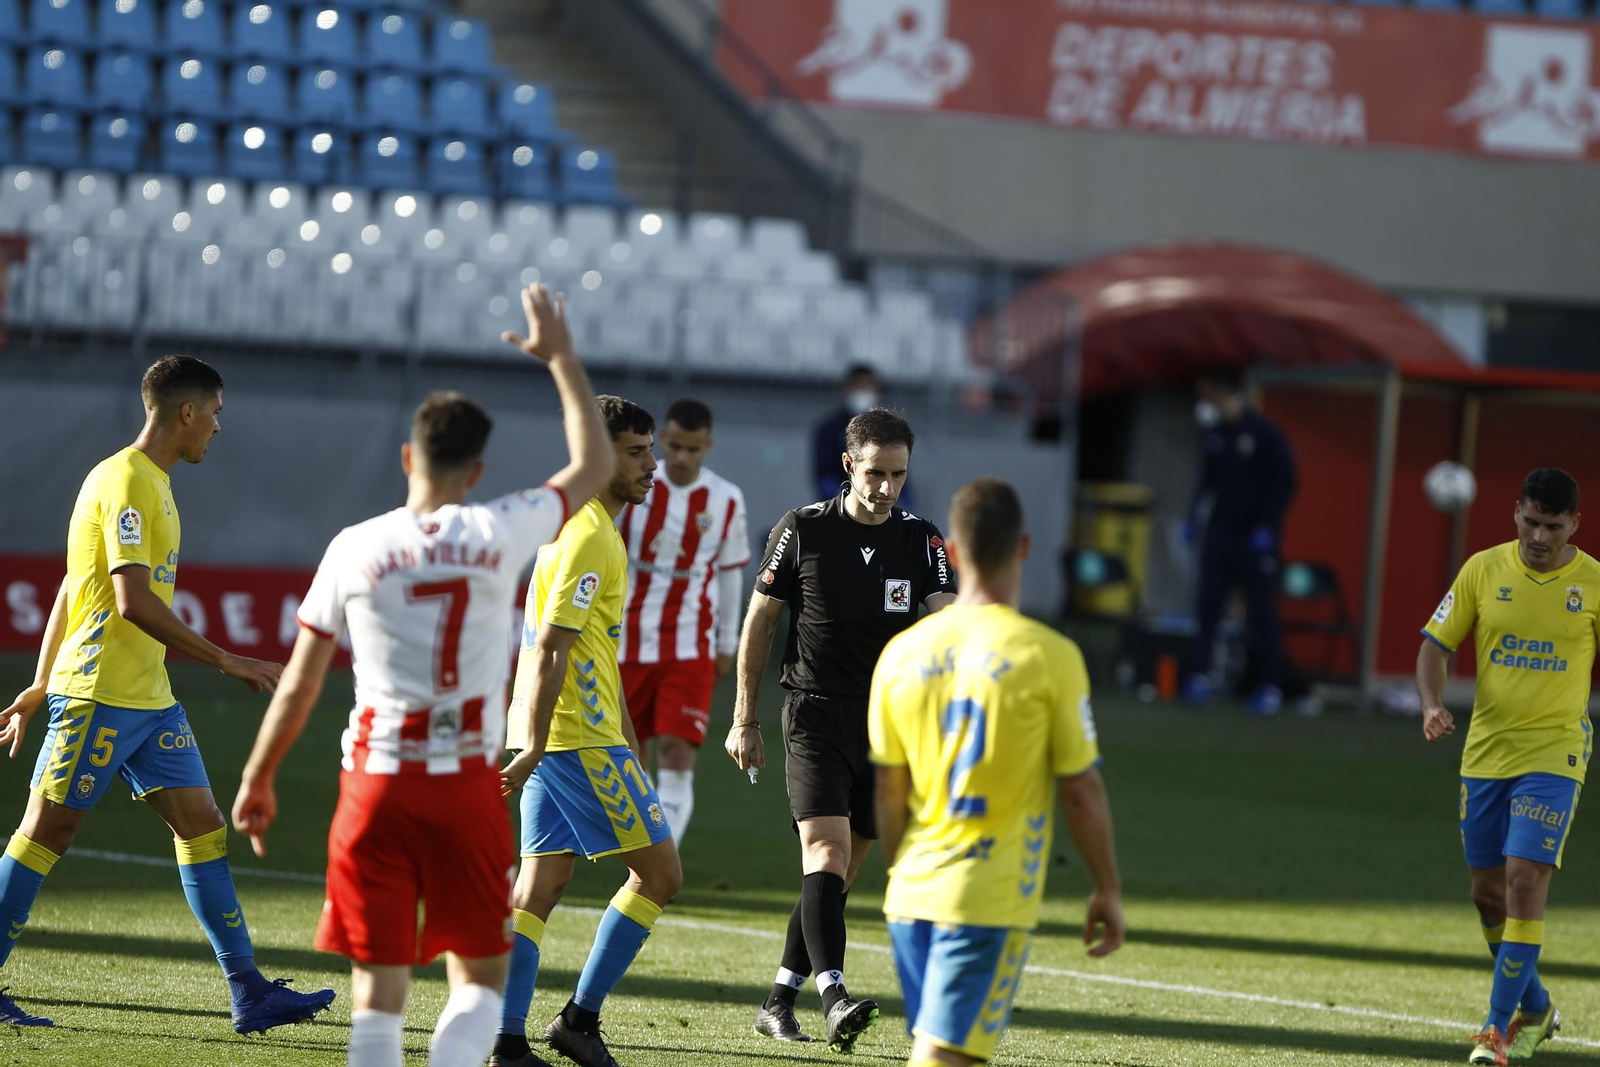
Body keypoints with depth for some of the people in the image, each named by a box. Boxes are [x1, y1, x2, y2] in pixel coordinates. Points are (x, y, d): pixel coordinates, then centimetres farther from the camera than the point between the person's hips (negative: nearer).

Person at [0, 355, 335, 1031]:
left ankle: (249, 994, 3)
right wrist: (226, 662, -19)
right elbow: (134, 601, -22)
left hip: (149, 698, 9)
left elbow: (71, 589, 22)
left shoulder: (155, 485, 17)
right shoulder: (126, 482, -14)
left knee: (203, 827, 4)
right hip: (99, 695, -9)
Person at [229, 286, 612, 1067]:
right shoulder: (500, 533, -3)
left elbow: (299, 686, 4)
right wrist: (562, 358, 23)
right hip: (468, 779, -1)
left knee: (379, 980, 4)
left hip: (377, 777, 1)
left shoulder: (355, 549, -1)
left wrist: (257, 781, 16)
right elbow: (593, 466, 14)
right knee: (479, 973, 10)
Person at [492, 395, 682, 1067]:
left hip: (552, 736, 10)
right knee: (660, 872, -2)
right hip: (579, 736, -10)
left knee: (540, 886, 7)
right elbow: (549, 652, -20)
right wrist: (533, 750, -24)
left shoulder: (589, 527, 18)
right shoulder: (590, 538, -14)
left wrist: (625, 735, 28)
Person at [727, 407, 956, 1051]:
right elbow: (759, 622, 5)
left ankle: (780, 1002, 19)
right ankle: (833, 1000, -30)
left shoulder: (922, 540, 5)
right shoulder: (803, 531, -2)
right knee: (826, 853, -19)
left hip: (887, 725, 4)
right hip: (815, 715, -4)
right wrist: (745, 720, 5)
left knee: (837, 874, 8)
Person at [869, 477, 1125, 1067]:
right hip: (992, 899, -5)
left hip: (913, 892, 5)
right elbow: (1081, 792, -5)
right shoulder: (1049, 657, -9)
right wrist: (1108, 890, 7)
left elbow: (888, 791, 9)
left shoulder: (901, 654, 3)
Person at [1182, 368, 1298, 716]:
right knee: (1208, 603, -3)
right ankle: (1199, 677, -1)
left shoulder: (1265, 434, -9)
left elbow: (1284, 484, -8)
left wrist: (1267, 526, -15)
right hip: (1220, 531, 5)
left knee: (1261, 610, -2)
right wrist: (1195, 518, 8)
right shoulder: (1213, 434, 9)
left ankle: (1271, 687, 3)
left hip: (1255, 537, -5)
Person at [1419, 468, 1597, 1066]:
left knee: (1524, 882, -16)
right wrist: (1432, 704, -14)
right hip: (1484, 752, 4)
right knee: (1489, 894, 10)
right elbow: (1435, 645, 4)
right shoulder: (1483, 570, 1)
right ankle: (1535, 1009, 31)